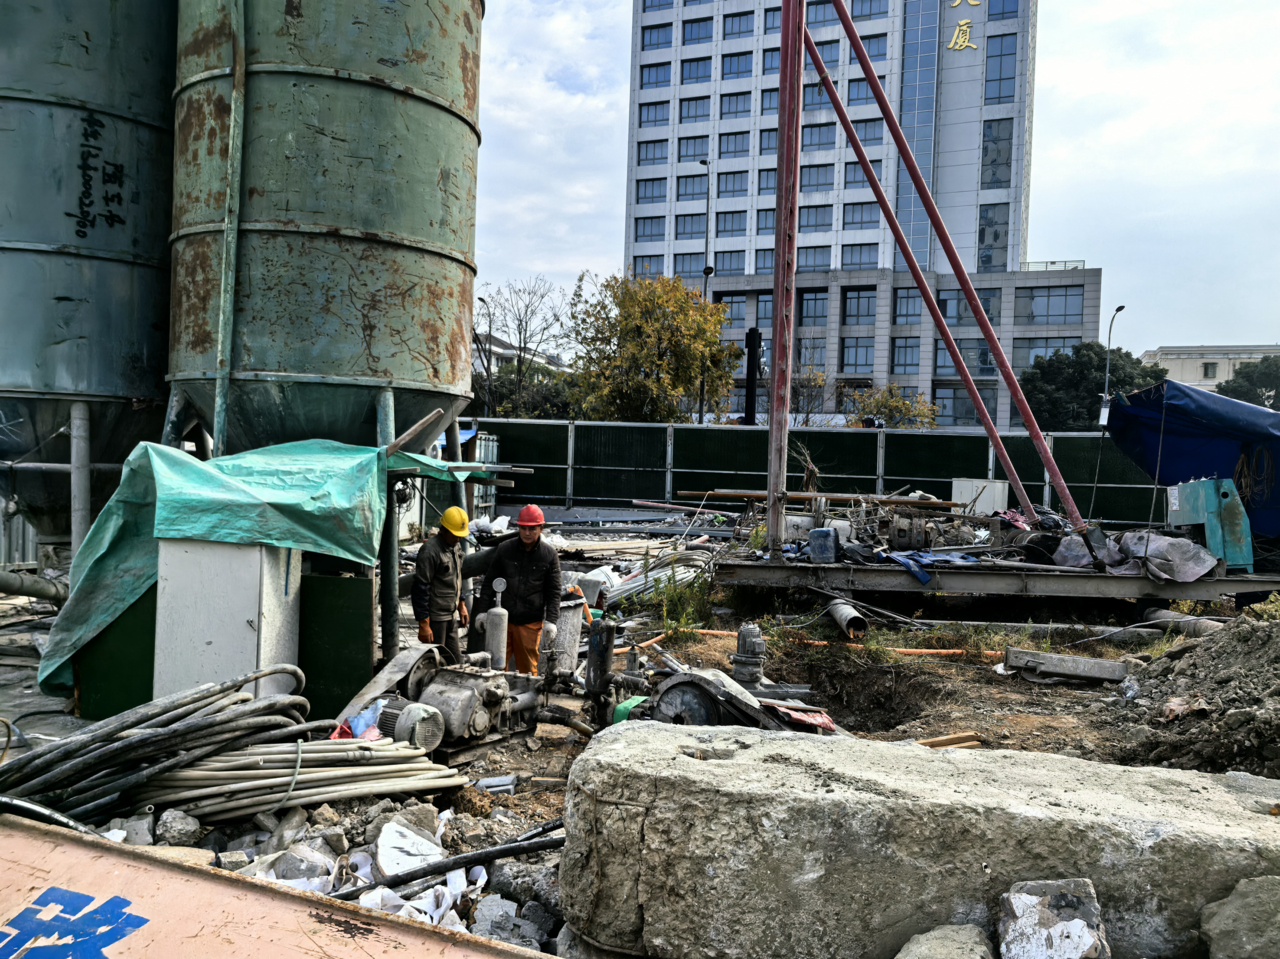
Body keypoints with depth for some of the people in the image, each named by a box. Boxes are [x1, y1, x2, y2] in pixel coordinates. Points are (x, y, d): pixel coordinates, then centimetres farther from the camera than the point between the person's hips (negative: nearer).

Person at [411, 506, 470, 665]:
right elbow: (421, 588, -20)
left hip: (450, 615, 8)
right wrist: (423, 624, -20)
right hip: (435, 617, -8)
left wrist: (461, 604, 21)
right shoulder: (430, 551, -19)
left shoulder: (456, 546, 8)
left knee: (455, 661, 13)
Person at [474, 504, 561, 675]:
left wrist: (551, 621, -7)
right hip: (502, 618, 1)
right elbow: (489, 582, 9)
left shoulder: (549, 555, 0)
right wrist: (482, 610, 4)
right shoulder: (504, 549, 3)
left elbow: (554, 592, 2)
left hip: (530, 622, -1)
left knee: (528, 667, 6)